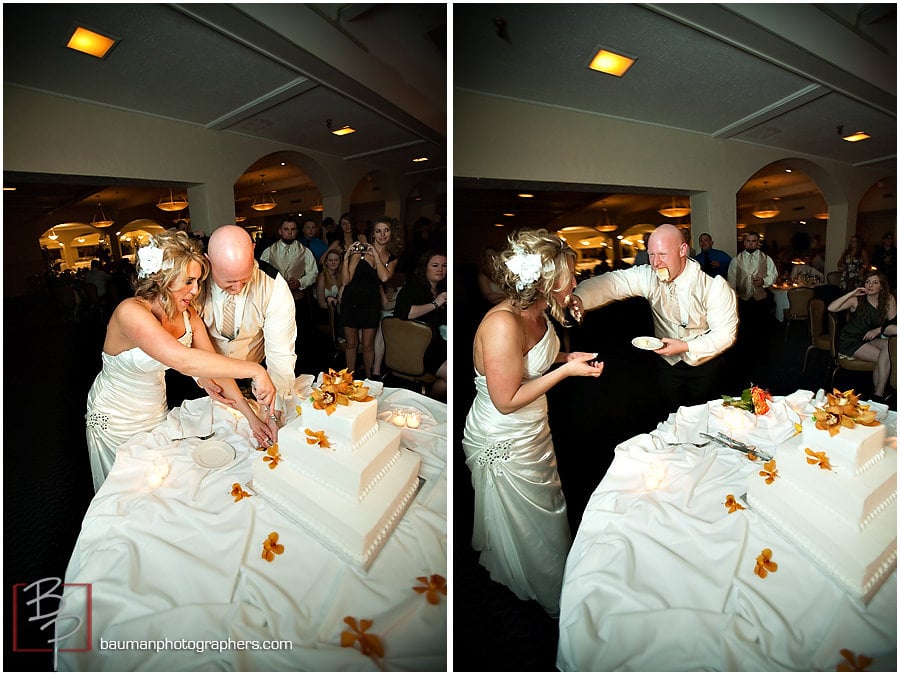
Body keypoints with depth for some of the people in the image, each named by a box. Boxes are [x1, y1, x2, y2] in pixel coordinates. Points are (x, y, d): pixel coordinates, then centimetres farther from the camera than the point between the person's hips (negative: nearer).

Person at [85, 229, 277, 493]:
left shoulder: (188, 314, -11)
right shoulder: (131, 311, -32)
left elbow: (213, 365, -10)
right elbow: (184, 361, -46)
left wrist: (251, 415, -18)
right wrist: (254, 370, -47)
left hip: (157, 410, 5)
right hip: (116, 420, -5)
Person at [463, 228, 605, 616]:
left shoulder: (536, 312, -6)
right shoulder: (503, 324, -34)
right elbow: (506, 400, -29)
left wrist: (567, 357, -2)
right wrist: (566, 370, -25)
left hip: (532, 432, 9)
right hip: (503, 446, -8)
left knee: (547, 510, 28)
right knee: (527, 531, 16)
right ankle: (552, 602, 44)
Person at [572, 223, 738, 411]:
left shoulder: (713, 285, -23)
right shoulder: (649, 276, -16)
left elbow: (726, 334, -18)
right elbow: (613, 281, -31)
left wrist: (686, 347, -28)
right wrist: (579, 298, -50)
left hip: (704, 363, -2)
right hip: (669, 362, 3)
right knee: (674, 417, 17)